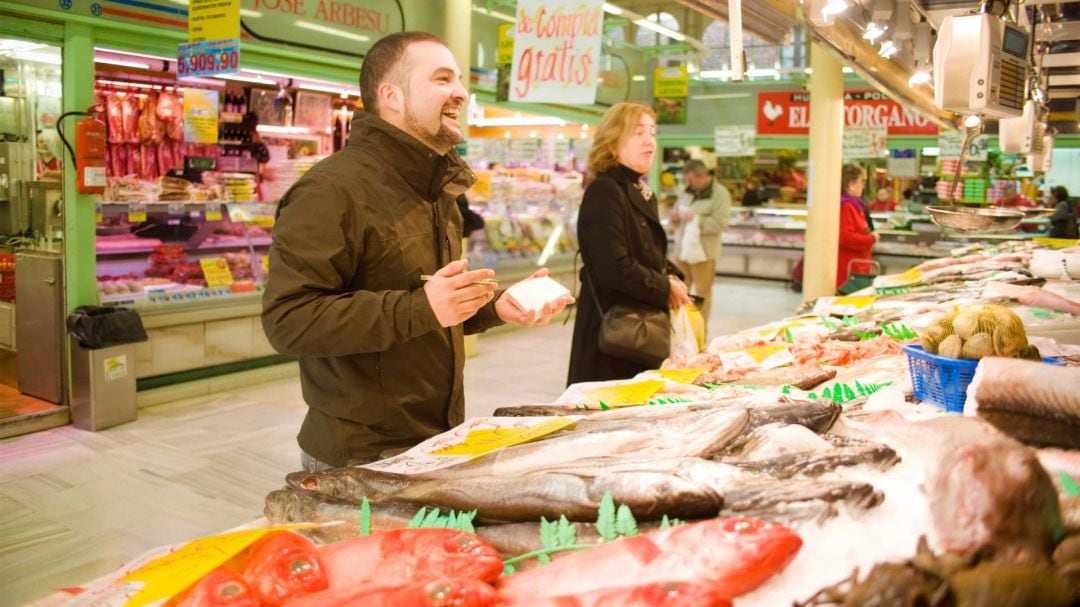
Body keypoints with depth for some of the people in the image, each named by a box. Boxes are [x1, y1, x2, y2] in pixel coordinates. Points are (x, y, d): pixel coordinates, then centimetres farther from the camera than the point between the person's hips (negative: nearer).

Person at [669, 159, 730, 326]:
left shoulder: (720, 193, -9)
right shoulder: (688, 191, 9)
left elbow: (721, 223, -18)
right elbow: (678, 210, 20)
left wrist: (697, 219, -26)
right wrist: (675, 215, -3)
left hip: (704, 250, -6)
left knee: (702, 292, 4)